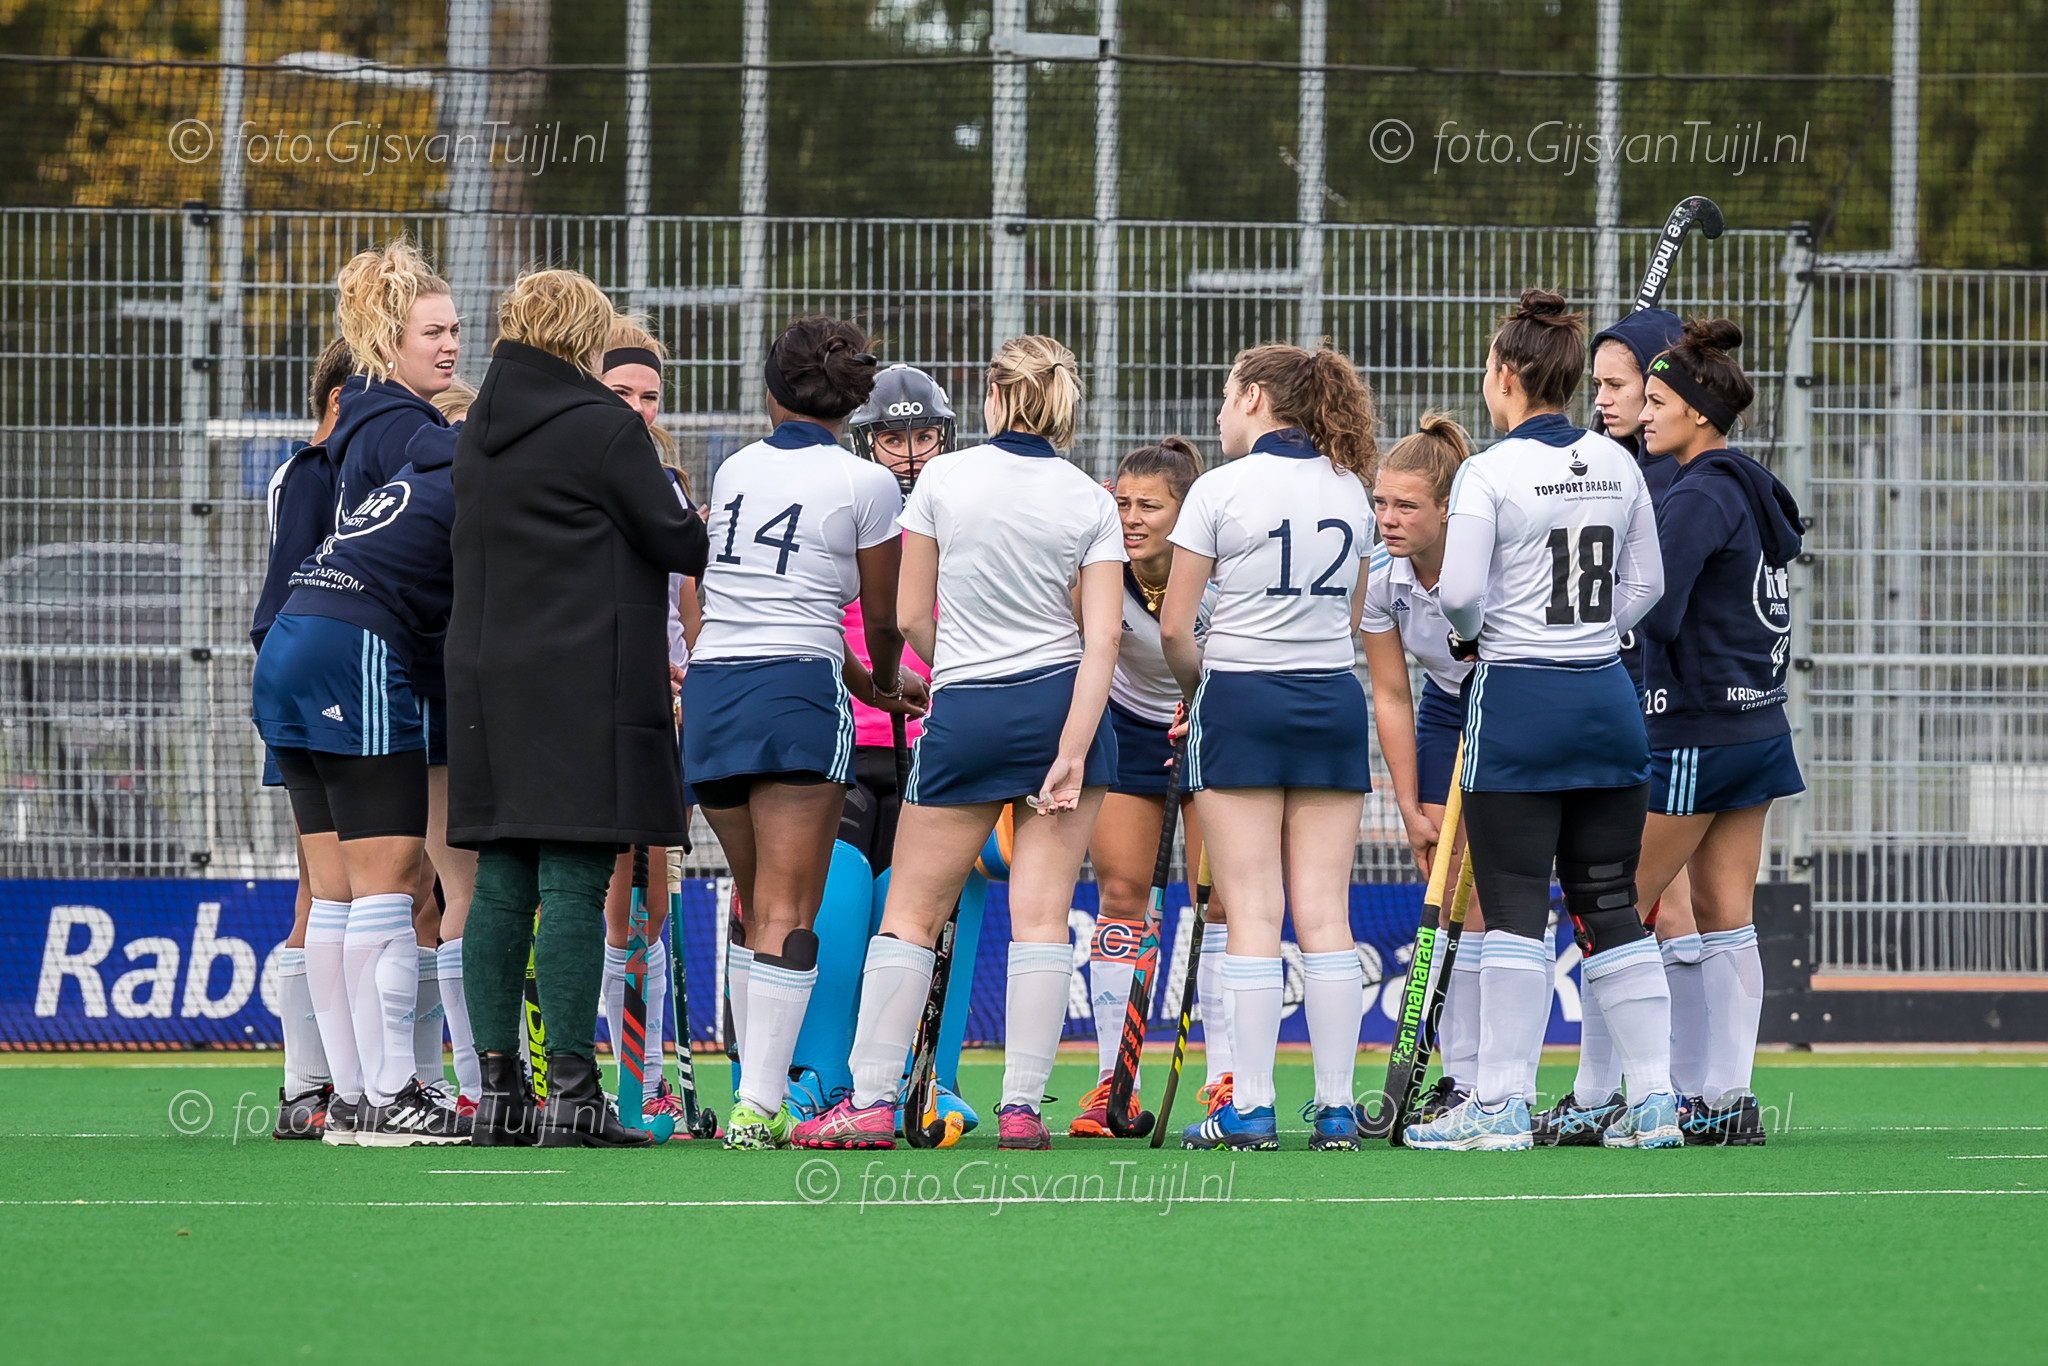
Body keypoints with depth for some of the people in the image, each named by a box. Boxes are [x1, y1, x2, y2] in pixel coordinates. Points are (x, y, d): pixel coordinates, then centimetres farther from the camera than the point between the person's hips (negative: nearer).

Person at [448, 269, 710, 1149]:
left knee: (500, 885, 6)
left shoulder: (478, 433, 14)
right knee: (574, 884, -8)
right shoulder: (603, 425, -9)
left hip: (485, 678, 7)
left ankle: (498, 1090, 6)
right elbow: (673, 541, -5)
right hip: (583, 680, -7)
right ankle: (570, 1094, -11)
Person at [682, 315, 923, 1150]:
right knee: (787, 914, -6)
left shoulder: (733, 472, 15)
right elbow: (883, 618, 6)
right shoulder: (865, 486, -1)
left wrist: (863, 683, 33)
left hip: (708, 693, 5)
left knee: (757, 907, 17)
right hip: (797, 698, -5)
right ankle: (758, 1106, -16)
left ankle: (757, 1098, 17)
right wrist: (886, 683, 29)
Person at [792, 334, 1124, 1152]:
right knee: (1041, 915, 2)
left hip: (964, 715, -1)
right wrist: (1072, 753, -11)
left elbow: (910, 618, 1)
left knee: (912, 911, 6)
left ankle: (871, 1101, 3)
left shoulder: (943, 479, -3)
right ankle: (1021, 1107, -2)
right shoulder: (1090, 503, 0)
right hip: (1063, 708, 1)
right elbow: (1102, 638, -8)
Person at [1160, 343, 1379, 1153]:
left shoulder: (1222, 488, -7)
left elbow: (1173, 628, -6)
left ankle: (1250, 1110, -5)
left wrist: (1197, 686, 11)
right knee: (1325, 912, 5)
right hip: (1334, 704, 4)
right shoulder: (1350, 489, 9)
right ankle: (1335, 1107, 3)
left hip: (1243, 699, -4)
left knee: (1252, 914, -4)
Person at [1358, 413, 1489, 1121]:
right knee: (1450, 895, -1)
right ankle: (1461, 1080, 2)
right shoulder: (1378, 577, -15)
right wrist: (1411, 809, -6)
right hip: (1446, 711, 5)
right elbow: (1392, 697, -5)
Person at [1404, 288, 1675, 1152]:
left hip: (1519, 696, -6)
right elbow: (1646, 584, 12)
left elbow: (1458, 592, -17)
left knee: (1515, 909, -2)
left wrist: (1474, 634, 3)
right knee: (1611, 908, 10)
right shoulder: (1616, 466, 7)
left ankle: (1499, 1105, -1)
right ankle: (1654, 1100, 9)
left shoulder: (1489, 473, -12)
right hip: (1607, 697, 6)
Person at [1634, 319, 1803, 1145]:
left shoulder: (1700, 498, -15)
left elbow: (1653, 612, -23)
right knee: (1724, 920, 8)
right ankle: (1727, 1099, 6)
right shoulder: (1754, 495, 14)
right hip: (1758, 728, 9)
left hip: (1694, 733, -9)